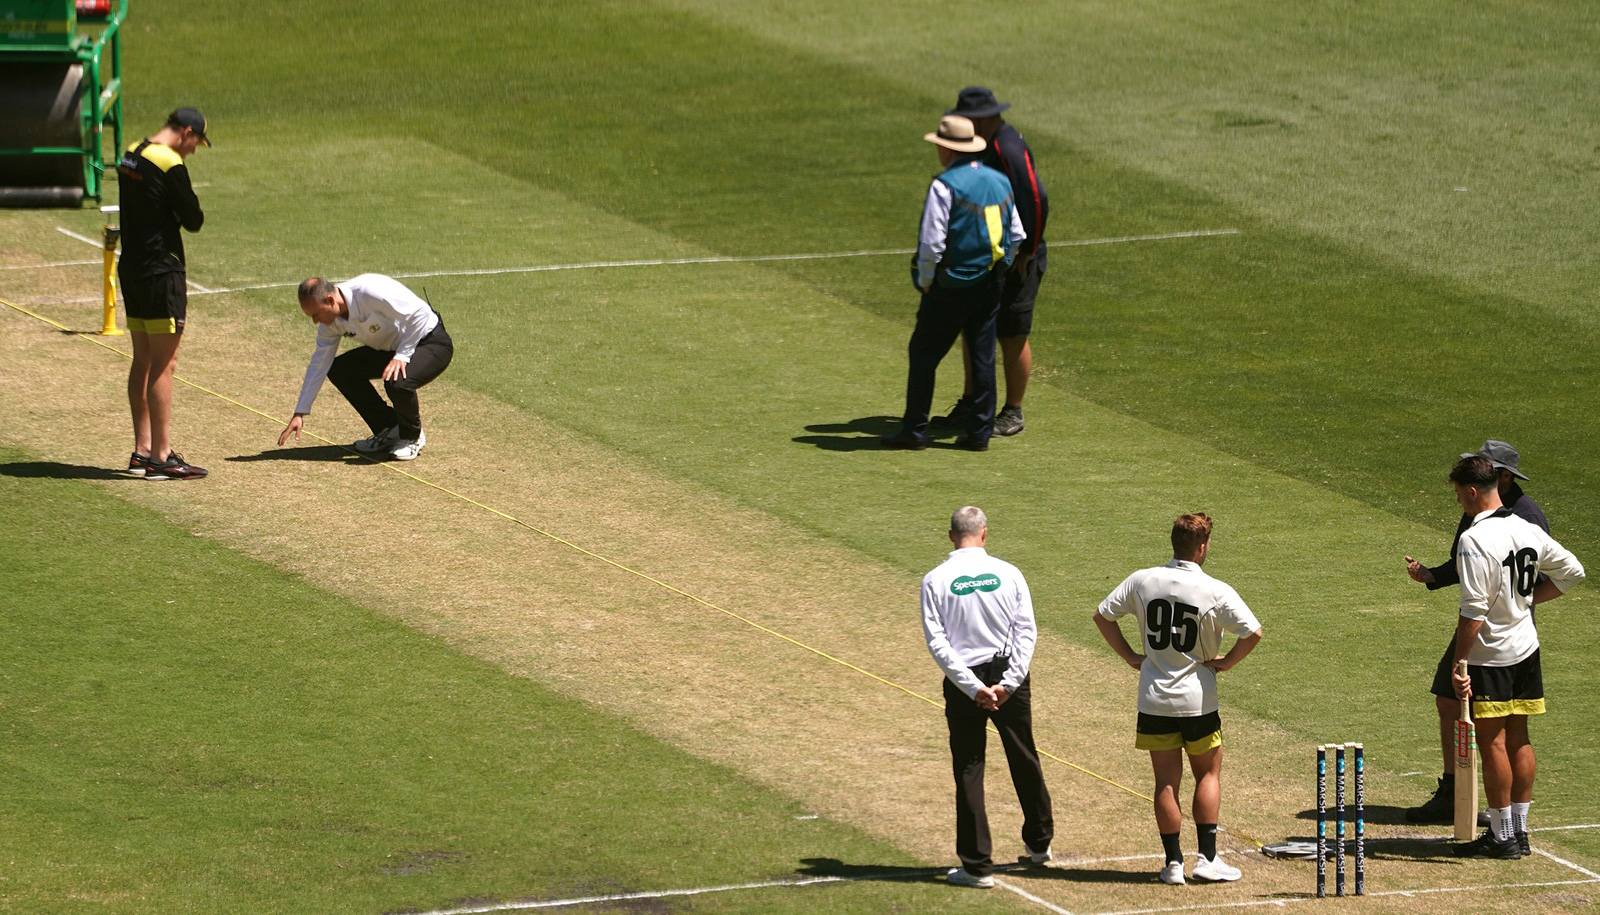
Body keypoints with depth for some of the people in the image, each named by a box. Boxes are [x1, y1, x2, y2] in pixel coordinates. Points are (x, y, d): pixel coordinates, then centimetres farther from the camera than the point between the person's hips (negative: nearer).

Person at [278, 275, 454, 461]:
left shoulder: (370, 292, -32)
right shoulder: (330, 320, -6)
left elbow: (419, 313, -28)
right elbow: (318, 365, 2)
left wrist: (402, 356, -28)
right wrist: (299, 414, 1)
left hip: (432, 343, -8)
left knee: (397, 382, -35)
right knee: (339, 369, -3)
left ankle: (412, 437, -2)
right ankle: (388, 431, 9)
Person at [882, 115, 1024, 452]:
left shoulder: (945, 185, -15)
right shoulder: (1000, 183, 8)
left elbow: (932, 242, -18)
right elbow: (1016, 237, 14)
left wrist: (925, 282, -5)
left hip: (951, 285, -7)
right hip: (990, 285, 7)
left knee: (923, 354, 3)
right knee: (983, 356, 10)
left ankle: (915, 430, 6)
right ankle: (980, 431, 10)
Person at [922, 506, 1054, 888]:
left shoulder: (936, 580, -5)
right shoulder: (1008, 573, -1)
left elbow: (937, 641, -11)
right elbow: (1027, 631, -7)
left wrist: (972, 687, -12)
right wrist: (1007, 683, -10)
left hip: (964, 679, -2)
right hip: (1008, 674, 2)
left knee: (969, 769, 4)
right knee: (1024, 759, 19)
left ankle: (977, 866, 3)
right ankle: (1039, 844, 34)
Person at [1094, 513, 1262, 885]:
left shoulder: (1142, 581, -2)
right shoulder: (1216, 592, -12)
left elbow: (1102, 616, 5)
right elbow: (1253, 633, -18)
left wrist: (1130, 656, 10)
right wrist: (1226, 661, -2)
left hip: (1154, 701, 2)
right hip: (1197, 701, -2)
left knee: (1166, 781, 8)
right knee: (1208, 775, 12)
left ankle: (1173, 862, 8)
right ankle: (1207, 858, 6)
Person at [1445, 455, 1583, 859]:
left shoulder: (1474, 539, -19)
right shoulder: (1528, 531, 4)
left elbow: (1474, 610, -22)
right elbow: (1572, 571, 14)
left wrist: (1458, 662, -18)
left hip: (1490, 656, -8)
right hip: (1526, 648, 8)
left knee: (1492, 743, -1)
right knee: (1518, 738, 13)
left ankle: (1502, 836, 3)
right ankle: (1520, 829, 18)